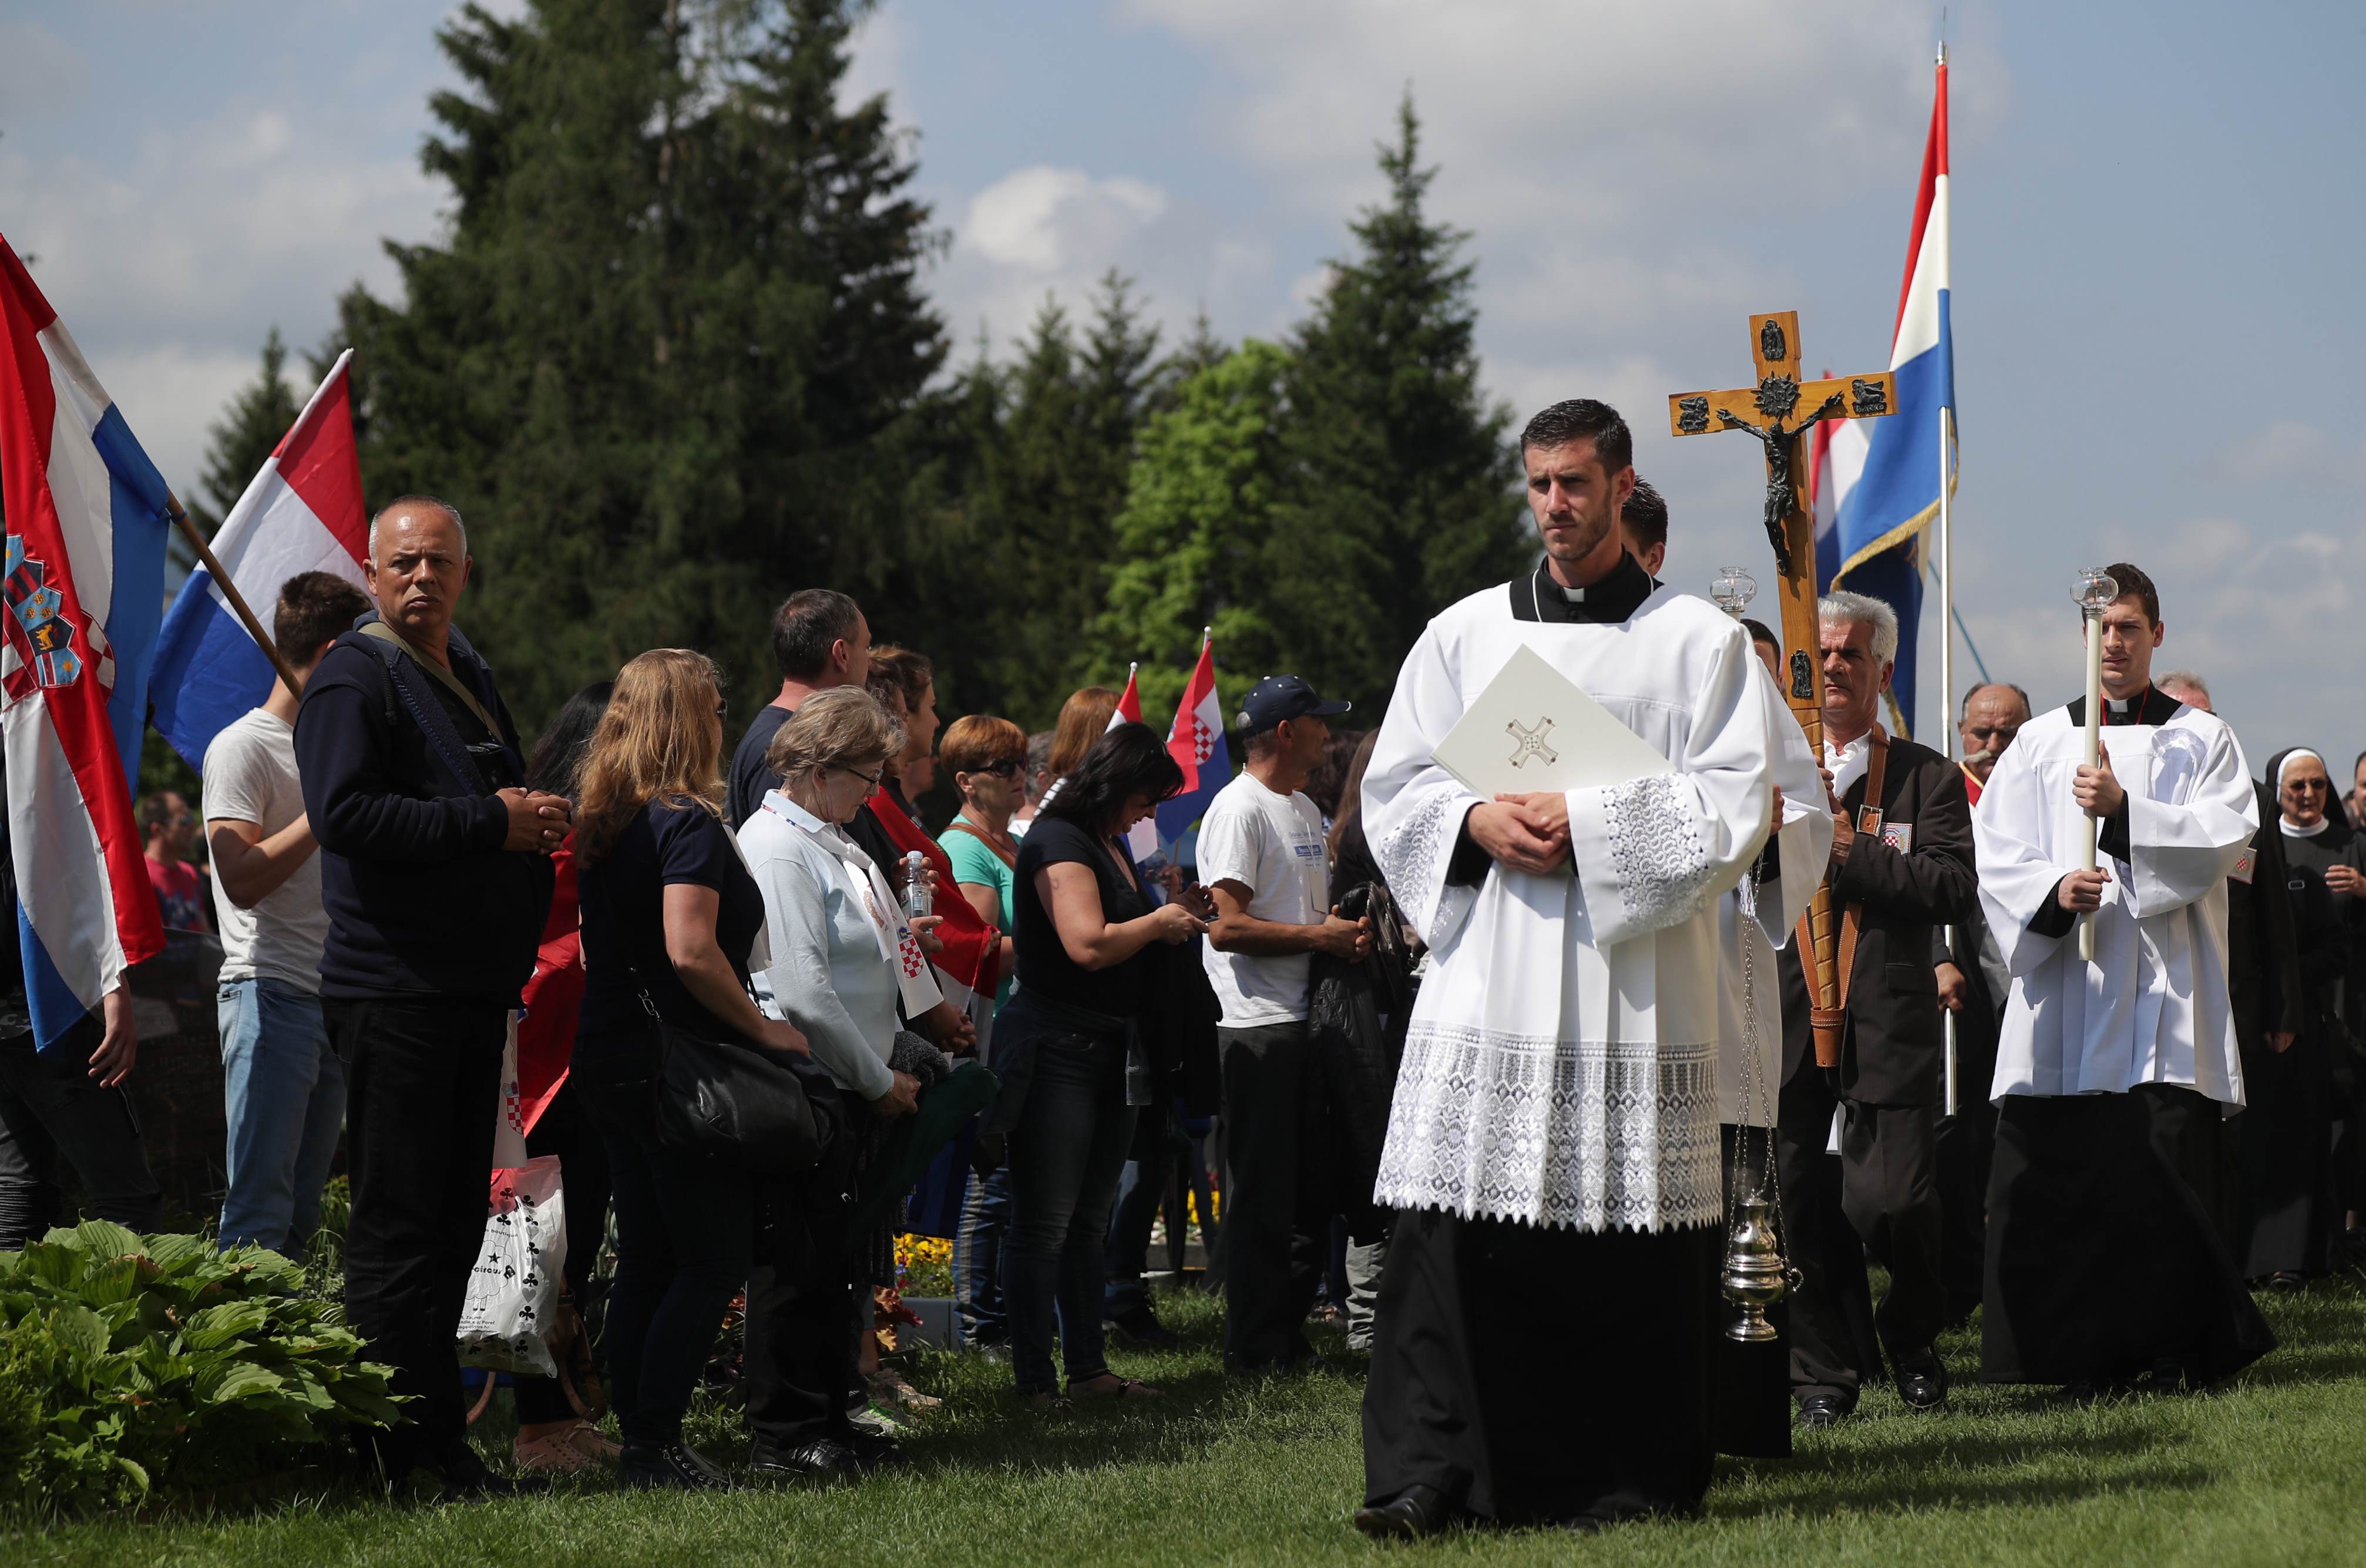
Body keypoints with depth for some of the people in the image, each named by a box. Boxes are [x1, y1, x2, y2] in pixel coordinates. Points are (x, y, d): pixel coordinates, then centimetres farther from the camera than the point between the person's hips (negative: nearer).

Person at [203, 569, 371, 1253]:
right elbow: (243, 879, -18)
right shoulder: (243, 747, -6)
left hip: (334, 1001, 9)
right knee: (260, 1209, -14)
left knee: (301, 1212, 8)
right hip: (270, 994, -9)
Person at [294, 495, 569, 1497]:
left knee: (454, 1220, 11)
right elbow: (345, 812, -22)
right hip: (394, 990, -9)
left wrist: (532, 817, 11)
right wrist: (491, 824, -19)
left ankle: (441, 1445, 17)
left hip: (473, 989, 9)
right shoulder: (353, 677, -8)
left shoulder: (469, 676, 19)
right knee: (399, 1223, -7)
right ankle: (408, 1452, -5)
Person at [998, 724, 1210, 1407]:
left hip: (1111, 1046, 10)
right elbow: (1089, 945, -24)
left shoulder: (1110, 844, 16)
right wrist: (1161, 920, -9)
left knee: (1089, 1221, 13)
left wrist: (1178, 911, 12)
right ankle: (1034, 1379, -5)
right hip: (1056, 1047, -10)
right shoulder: (1058, 841, -13)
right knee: (1045, 1224, -7)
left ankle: (1088, 1367, 19)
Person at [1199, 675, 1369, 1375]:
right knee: (1261, 1193, -5)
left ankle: (1290, 1333, 20)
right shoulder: (1240, 809, -11)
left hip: (1307, 1018, 9)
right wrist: (1321, 936, -15)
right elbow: (1228, 926, -18)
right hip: (1258, 1027, -9)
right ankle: (1254, 1349, 1)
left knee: (1310, 1188, 12)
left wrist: (1347, 927, 6)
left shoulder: (1306, 810, 19)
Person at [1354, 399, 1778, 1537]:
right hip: (1486, 966, 2)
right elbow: (1395, 788, 13)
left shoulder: (1698, 640, 6)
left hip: (1634, 979, -2)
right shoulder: (1465, 634, 15)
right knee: (1452, 1220, -7)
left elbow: (1734, 804, -3)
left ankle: (1631, 1476, 7)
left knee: (1629, 1226, -2)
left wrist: (1588, 825, -12)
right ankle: (1427, 1473, -6)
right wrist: (1480, 822, -8)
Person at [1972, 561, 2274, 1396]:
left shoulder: (2202, 739, 12)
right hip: (2065, 984, 2)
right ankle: (2088, 1351, 3)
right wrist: (2051, 891, -14)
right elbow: (1997, 857, 6)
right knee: (2063, 1175, -4)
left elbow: (2225, 835, -5)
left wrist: (2125, 810, -18)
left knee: (2167, 1165, -8)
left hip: (2166, 990, -2)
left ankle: (2175, 1347, -1)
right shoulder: (2041, 742, 16)